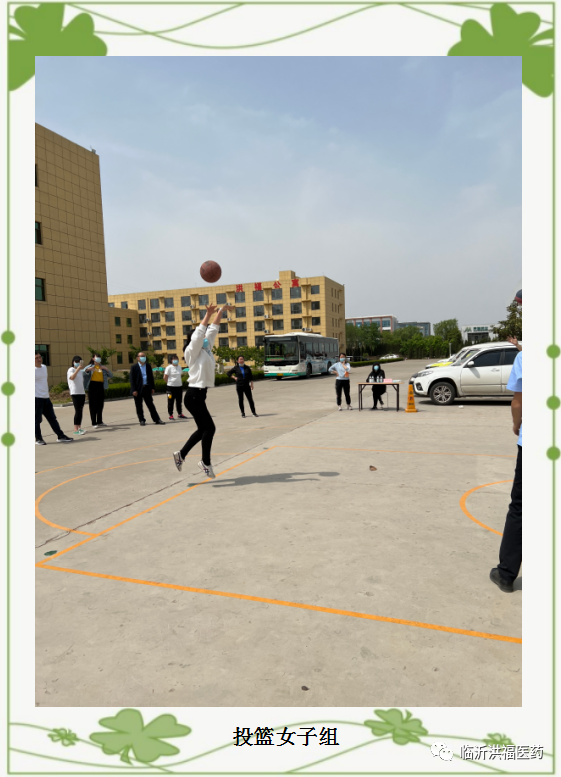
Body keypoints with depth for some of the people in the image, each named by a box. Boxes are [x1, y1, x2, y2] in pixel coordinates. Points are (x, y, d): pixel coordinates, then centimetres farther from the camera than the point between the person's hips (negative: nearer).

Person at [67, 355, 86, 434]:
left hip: (82, 393, 7)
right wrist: (78, 368, -32)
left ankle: (79, 427, 16)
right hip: (75, 393, -7)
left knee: (81, 410, 9)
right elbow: (71, 377, -29)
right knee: (78, 410, -12)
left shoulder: (81, 371, 16)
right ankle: (76, 429, -10)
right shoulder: (71, 370, -5)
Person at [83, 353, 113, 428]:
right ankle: (94, 423, -3)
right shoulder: (90, 367, 6)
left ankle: (100, 421, 19)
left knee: (100, 405, 9)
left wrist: (107, 369, -6)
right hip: (92, 386, -4)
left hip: (101, 386, 4)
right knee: (93, 405, -4)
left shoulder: (102, 367, 16)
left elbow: (111, 375, 11)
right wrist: (87, 370, -23)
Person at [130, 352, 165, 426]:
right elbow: (132, 379, -7)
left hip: (147, 388, 3)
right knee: (139, 406, 5)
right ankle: (142, 420, 14)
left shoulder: (148, 366, 8)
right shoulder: (134, 367, -4)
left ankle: (156, 419, 7)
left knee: (150, 404, 6)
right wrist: (134, 390, -13)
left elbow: (151, 377, 11)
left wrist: (153, 387, 7)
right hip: (138, 389, -3)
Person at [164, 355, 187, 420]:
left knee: (179, 401, 13)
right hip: (171, 386, -5)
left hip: (179, 386, 6)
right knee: (171, 401, 0)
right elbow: (165, 377, -7)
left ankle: (180, 414, 23)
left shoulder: (179, 367, 9)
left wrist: (178, 383, 11)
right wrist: (169, 383, 1)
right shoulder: (169, 367, -9)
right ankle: (170, 415, 7)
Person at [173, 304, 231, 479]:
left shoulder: (206, 349, 13)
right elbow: (199, 332, -22)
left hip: (199, 394, 9)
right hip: (193, 395, -9)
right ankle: (205, 462, 6)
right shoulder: (192, 351, -8)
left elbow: (213, 329, 14)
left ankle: (181, 454, 25)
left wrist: (221, 311, 13)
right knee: (209, 428, -7)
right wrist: (208, 314, -25)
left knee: (203, 429, 13)